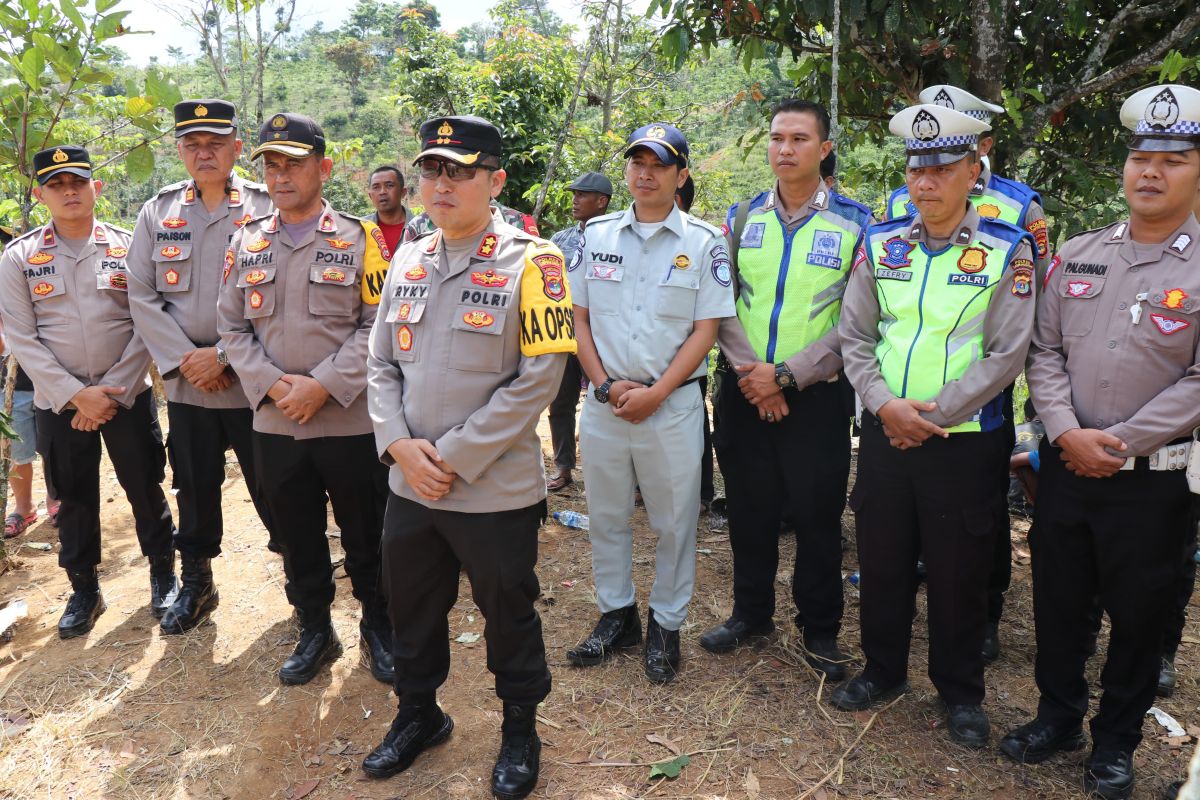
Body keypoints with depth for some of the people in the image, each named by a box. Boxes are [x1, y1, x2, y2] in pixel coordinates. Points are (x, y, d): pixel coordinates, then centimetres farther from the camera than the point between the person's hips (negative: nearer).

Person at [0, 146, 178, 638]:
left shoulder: (128, 248, -1)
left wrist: (114, 392, -10)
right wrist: (77, 394, -12)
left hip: (128, 394, -1)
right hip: (59, 401, 1)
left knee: (145, 488, 7)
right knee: (74, 498, 11)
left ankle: (163, 577, 24)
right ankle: (83, 591, 27)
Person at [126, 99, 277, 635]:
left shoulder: (266, 207, -3)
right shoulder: (157, 213, 8)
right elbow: (142, 295, 4)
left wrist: (225, 354, -14)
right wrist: (183, 360, -8)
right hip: (186, 384, 4)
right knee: (195, 490, 15)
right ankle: (195, 586, 33)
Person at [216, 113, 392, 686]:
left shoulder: (360, 238, -3)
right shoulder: (247, 242, 8)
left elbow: (378, 326, -9)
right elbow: (232, 325, 6)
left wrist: (323, 385, -17)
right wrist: (273, 384, -10)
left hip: (351, 421, -3)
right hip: (274, 423, 4)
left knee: (366, 535, 9)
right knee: (296, 537, 15)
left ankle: (377, 629, 30)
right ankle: (314, 632, 34)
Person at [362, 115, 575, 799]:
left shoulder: (530, 262, -11)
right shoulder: (408, 262, 7)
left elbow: (539, 377, -17)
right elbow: (382, 362, 9)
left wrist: (454, 456, -17)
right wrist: (400, 444, -8)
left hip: (496, 490, -5)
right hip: (409, 485, 6)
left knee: (509, 613, 13)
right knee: (412, 607, 20)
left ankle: (521, 729, 36)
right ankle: (419, 713, 45)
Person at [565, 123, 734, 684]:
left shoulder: (703, 242, -2)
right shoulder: (596, 235, 7)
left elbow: (705, 330, -5)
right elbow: (579, 318, 7)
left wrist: (654, 393, -13)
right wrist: (605, 384, -6)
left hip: (672, 401, -3)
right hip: (603, 399, 3)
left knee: (674, 521, 7)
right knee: (605, 515, 13)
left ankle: (665, 625, 24)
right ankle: (616, 615, 31)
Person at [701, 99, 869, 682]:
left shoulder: (853, 223, -3)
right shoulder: (742, 216, 6)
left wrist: (786, 375, -15)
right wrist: (749, 370, -12)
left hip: (816, 395, -2)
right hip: (744, 391, 3)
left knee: (818, 515, 8)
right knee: (749, 509, 13)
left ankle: (820, 629, 26)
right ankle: (751, 613, 32)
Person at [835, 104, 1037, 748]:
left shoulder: (1007, 251, -5)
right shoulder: (881, 246, 4)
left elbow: (1005, 354, -10)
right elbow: (854, 336, 3)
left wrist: (932, 416, -13)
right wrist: (885, 405, -11)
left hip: (965, 440, -3)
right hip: (884, 432, 3)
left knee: (959, 571, 9)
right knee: (881, 559, 14)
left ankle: (961, 692, 30)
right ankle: (883, 670, 35)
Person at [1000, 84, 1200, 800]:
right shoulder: (1077, 254, 5)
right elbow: (1045, 352, 3)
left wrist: (1116, 445, -15)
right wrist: (1068, 433, -10)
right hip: (1064, 467, 3)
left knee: (1138, 615, 12)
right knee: (1057, 599, 15)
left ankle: (1117, 741, 32)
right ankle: (1060, 717, 36)